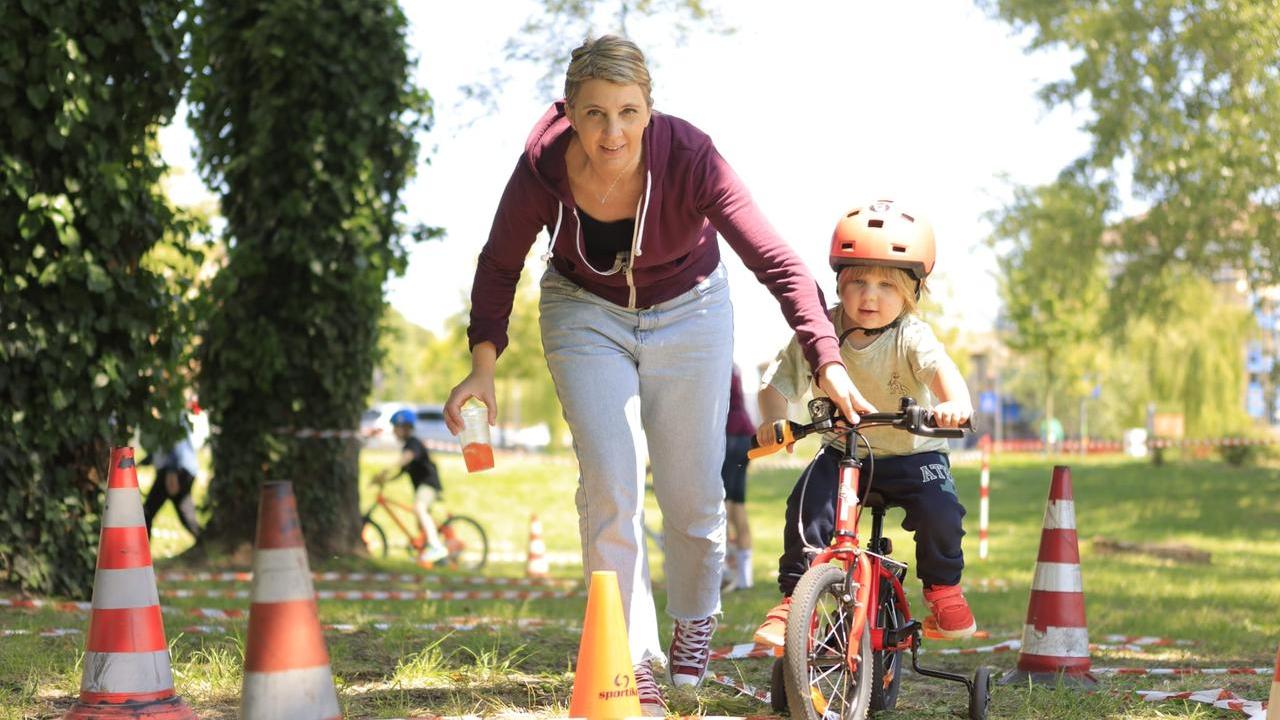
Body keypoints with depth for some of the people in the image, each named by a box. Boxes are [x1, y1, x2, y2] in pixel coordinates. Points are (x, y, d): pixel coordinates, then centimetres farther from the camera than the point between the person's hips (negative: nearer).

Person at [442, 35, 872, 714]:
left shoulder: (689, 158, -33)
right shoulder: (542, 169, -27)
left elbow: (777, 262, -33)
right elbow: (500, 264, -7)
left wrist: (828, 362, -43)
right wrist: (483, 365, -17)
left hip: (688, 310, 0)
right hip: (584, 313, 1)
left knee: (692, 491, 3)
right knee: (610, 485, -14)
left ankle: (695, 620, 33)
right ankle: (633, 659, -4)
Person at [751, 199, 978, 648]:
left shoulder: (911, 337, -17)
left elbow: (939, 367, -36)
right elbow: (779, 382, -11)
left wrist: (956, 402, -59)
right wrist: (772, 419, -33)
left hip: (911, 455, -2)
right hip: (843, 453, 2)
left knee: (939, 510, -24)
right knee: (806, 507, -21)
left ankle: (943, 588, 3)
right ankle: (792, 598, -8)